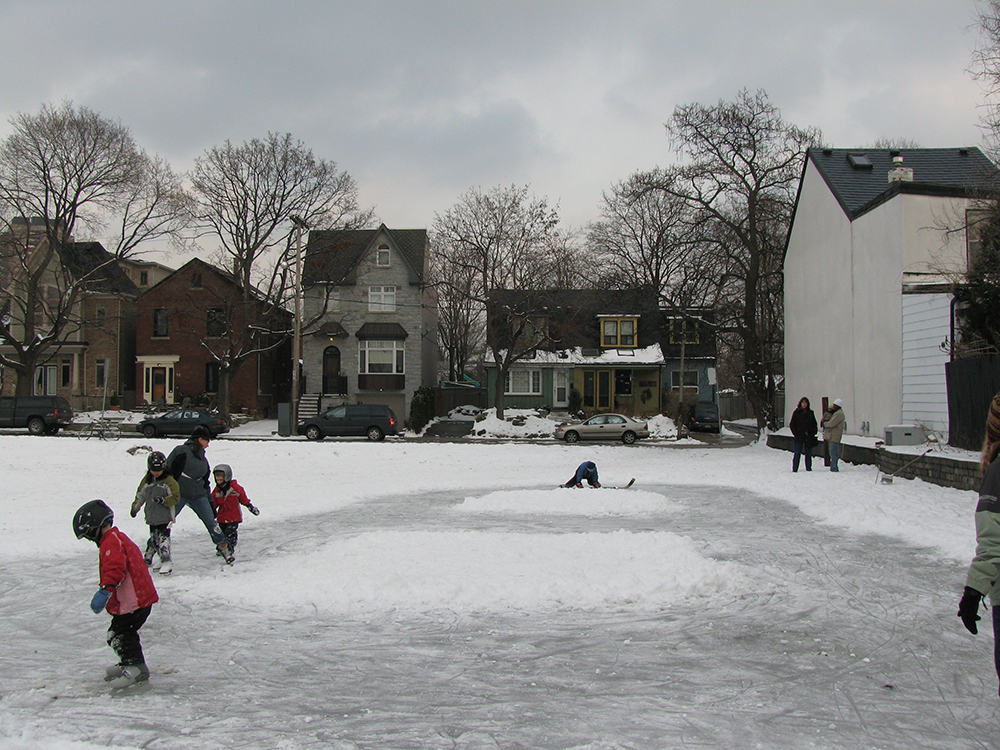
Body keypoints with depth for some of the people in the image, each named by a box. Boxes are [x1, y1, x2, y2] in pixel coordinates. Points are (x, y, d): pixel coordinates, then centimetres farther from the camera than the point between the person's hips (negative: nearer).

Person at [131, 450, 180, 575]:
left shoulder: (169, 481, -8)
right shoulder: (146, 480, 9)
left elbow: (175, 498, -9)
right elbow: (140, 495, 22)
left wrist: (163, 500, -23)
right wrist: (135, 507, 23)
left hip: (164, 517, -5)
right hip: (151, 517, 5)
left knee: (163, 538, -12)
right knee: (154, 538, 14)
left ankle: (166, 562, -12)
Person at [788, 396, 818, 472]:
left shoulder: (810, 413, 10)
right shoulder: (796, 412, 1)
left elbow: (814, 424, 17)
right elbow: (791, 424, 2)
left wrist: (814, 432, 4)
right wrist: (796, 434, -6)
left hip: (809, 437, 3)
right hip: (799, 437, -3)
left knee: (808, 453, 7)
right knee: (797, 453, -5)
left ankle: (808, 468, 15)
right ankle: (794, 469, -3)